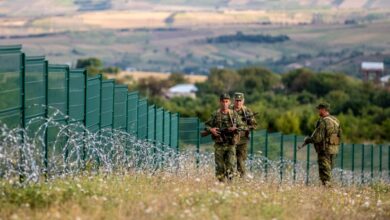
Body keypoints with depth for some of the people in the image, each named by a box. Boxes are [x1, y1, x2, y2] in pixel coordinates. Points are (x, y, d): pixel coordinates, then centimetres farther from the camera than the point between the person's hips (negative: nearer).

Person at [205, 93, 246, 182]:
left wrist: (235, 129, -11)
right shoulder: (215, 115, 4)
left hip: (231, 145, 0)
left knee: (231, 165, -12)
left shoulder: (234, 114, 6)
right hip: (219, 145, 0)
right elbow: (206, 125, 9)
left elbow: (242, 126, 9)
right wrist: (211, 129, -12)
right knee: (220, 167, 2)